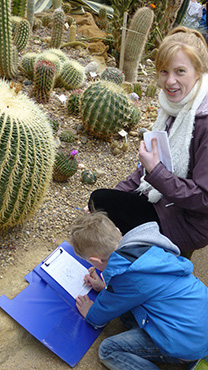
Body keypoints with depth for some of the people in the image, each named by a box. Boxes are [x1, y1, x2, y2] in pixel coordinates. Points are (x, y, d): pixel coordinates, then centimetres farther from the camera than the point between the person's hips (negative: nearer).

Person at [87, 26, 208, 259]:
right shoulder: (175, 105, 1)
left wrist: (155, 172, -28)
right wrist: (119, 191, 3)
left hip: (189, 223, -8)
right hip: (162, 199, 8)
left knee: (100, 203, -11)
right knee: (99, 199, 1)